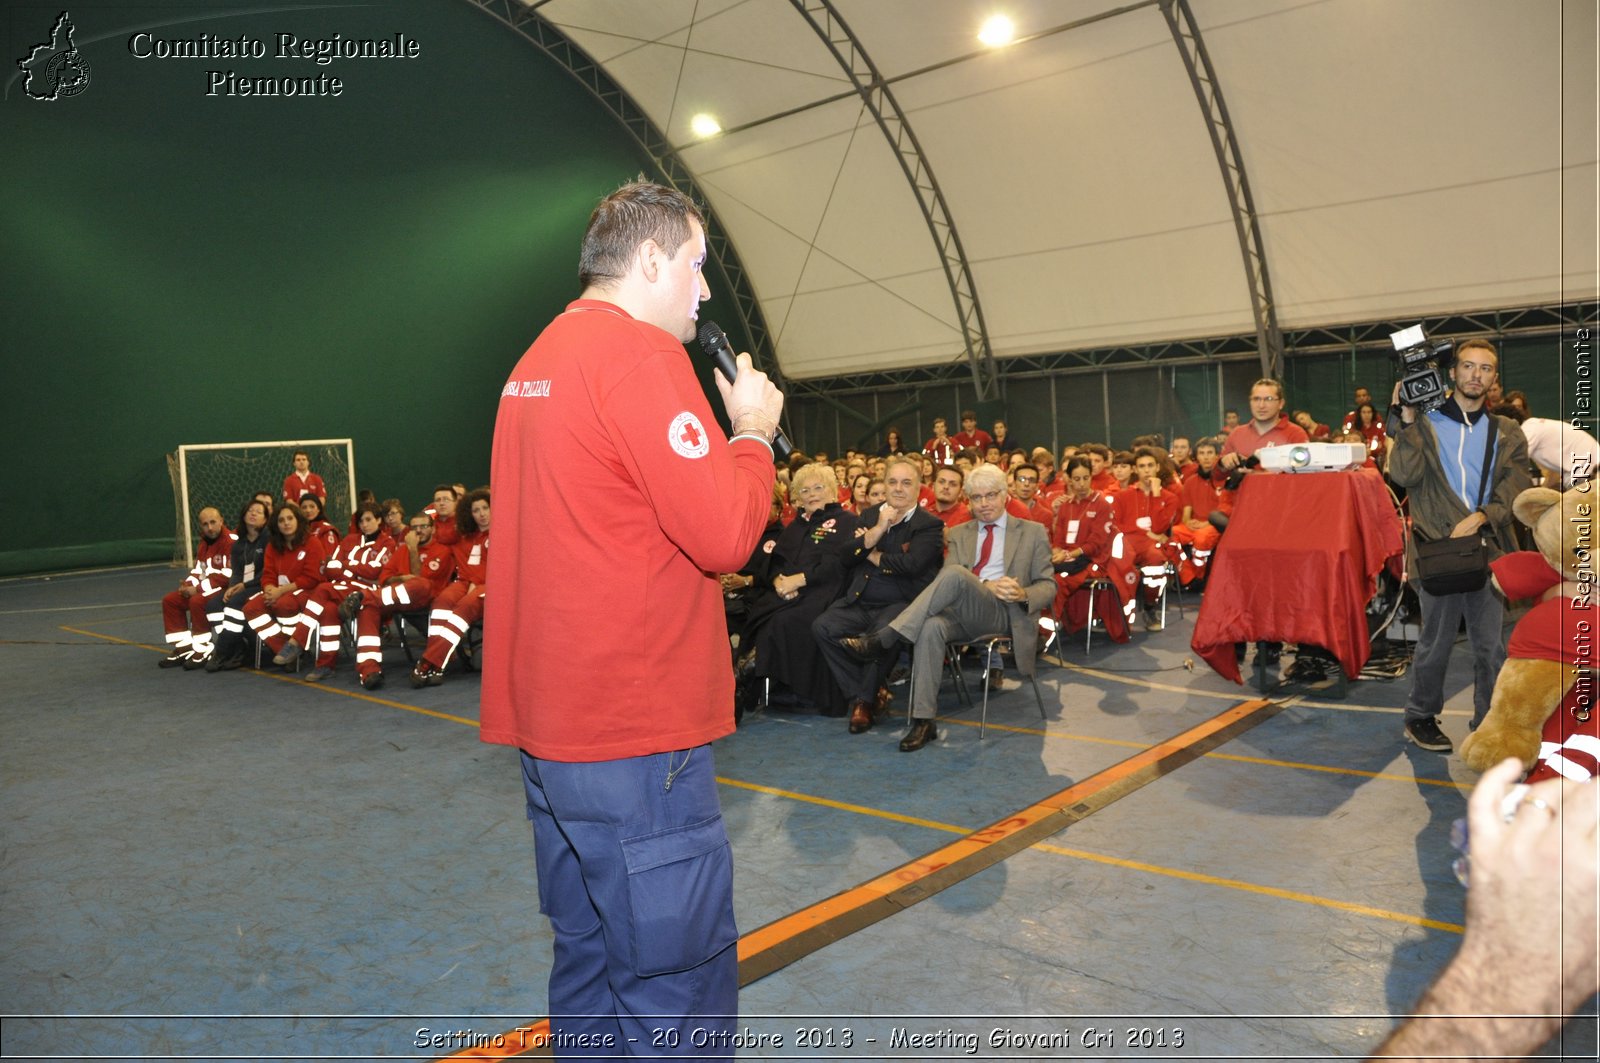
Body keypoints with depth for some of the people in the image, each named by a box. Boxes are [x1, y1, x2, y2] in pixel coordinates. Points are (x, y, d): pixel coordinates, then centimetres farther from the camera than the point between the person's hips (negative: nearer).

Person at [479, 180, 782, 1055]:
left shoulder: (538, 360, 15)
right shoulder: (638, 352, -14)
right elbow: (724, 533, -19)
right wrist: (752, 430, -3)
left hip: (546, 717, 10)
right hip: (632, 727, -10)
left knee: (590, 960, 20)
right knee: (679, 982, 1)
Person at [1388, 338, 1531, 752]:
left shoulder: (1507, 434, 13)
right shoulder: (1425, 423, 5)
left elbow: (1515, 489, 1)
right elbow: (1404, 476, -10)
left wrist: (1479, 517, -16)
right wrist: (1406, 419, -13)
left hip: (1489, 548, 3)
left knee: (1491, 643, 6)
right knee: (1436, 640, 4)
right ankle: (1421, 718, 19)